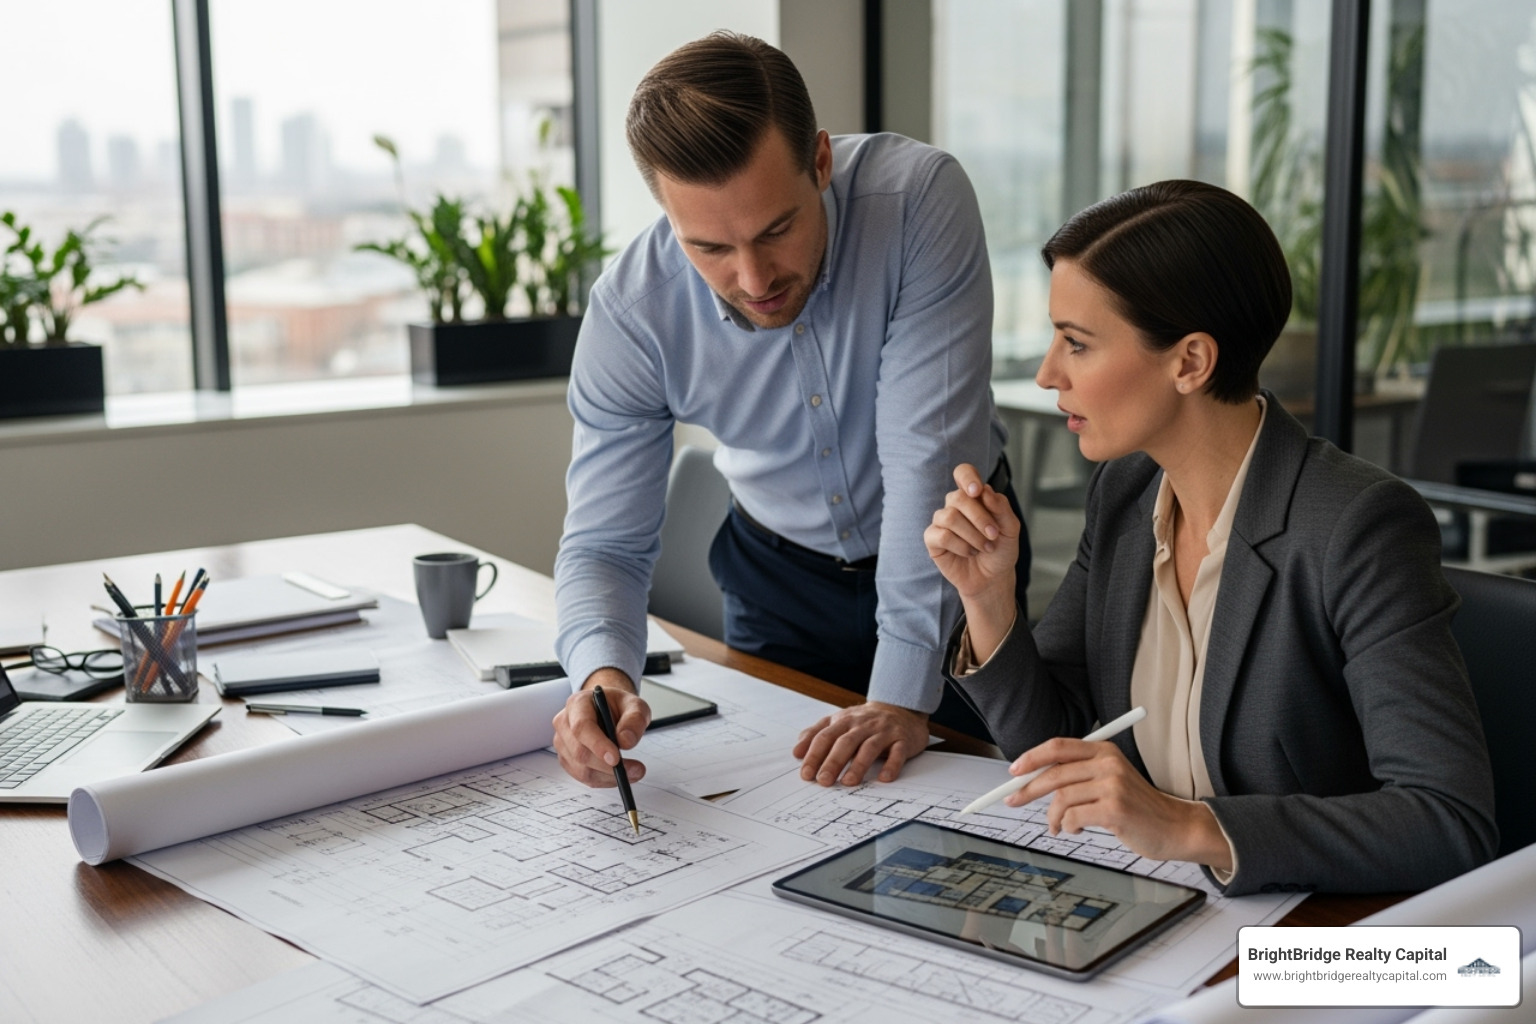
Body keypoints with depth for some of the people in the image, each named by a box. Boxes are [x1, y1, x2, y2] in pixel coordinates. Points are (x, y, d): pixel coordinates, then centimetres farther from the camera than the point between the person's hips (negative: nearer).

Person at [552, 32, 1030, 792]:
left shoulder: (920, 199, -32)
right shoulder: (630, 310, -25)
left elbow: (929, 458, -33)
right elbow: (604, 542, -18)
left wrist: (903, 692, -35)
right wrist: (601, 673, -40)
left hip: (951, 553, -1)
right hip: (779, 573, 2)